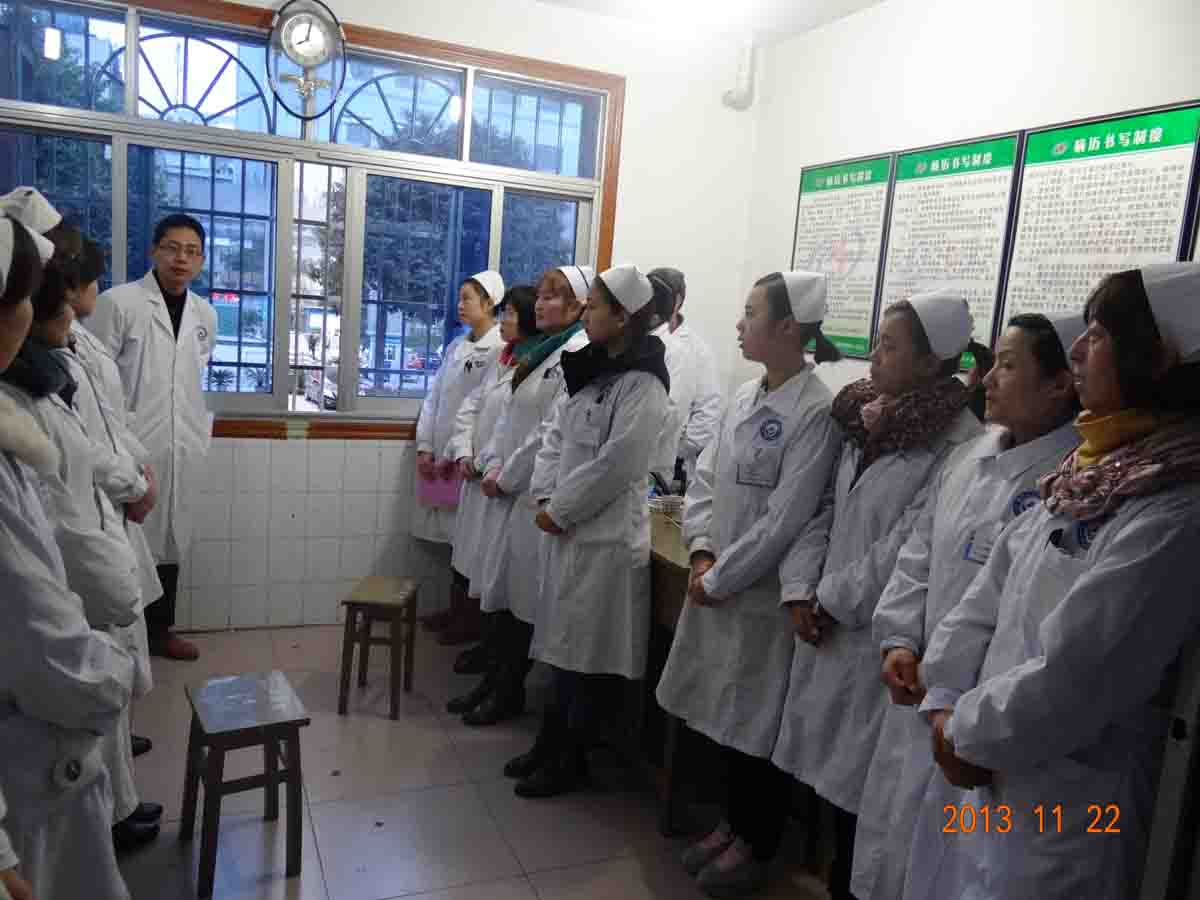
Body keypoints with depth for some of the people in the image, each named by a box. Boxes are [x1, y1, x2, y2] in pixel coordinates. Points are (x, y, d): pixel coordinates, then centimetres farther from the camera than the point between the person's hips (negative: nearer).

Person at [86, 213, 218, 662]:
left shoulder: (206, 314, 9)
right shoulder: (118, 302, -7)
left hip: (182, 451, 5)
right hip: (130, 448, -5)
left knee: (170, 540, 13)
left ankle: (159, 629, 27)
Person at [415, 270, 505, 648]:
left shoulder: (501, 348, -11)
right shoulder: (457, 346, 14)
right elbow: (434, 397, 13)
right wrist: (425, 446, 5)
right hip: (443, 453, 7)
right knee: (456, 536, 14)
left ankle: (472, 617, 16)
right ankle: (457, 608, 27)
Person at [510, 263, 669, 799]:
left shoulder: (642, 383, -15)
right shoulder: (587, 368, 12)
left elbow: (616, 463, -20)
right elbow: (555, 434, 12)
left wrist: (562, 510, -13)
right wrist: (544, 497, 0)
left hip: (606, 533, -8)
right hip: (566, 526, 8)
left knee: (591, 653, 5)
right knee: (564, 642, 18)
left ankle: (569, 761, 21)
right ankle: (550, 744, 32)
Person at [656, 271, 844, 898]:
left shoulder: (816, 412, -17)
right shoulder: (744, 397, 5)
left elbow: (784, 520, -20)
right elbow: (705, 479, 9)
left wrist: (721, 577, -14)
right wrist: (702, 551, -5)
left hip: (766, 593, -7)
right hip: (717, 583, 7)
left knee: (760, 723, 10)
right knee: (728, 717, 19)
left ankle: (756, 845, 31)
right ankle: (733, 823, 40)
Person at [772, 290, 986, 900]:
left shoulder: (958, 443, -17)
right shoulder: (865, 421, 9)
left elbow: (909, 547, -19)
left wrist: (833, 600, -10)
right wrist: (801, 590, -2)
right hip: (829, 625, 7)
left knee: (860, 785, 6)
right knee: (832, 772, 18)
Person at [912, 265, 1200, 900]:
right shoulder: (1093, 473, 6)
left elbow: (1074, 672, -24)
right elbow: (992, 588, 4)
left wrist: (970, 735, -10)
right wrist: (946, 704, -5)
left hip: (1063, 804, -7)